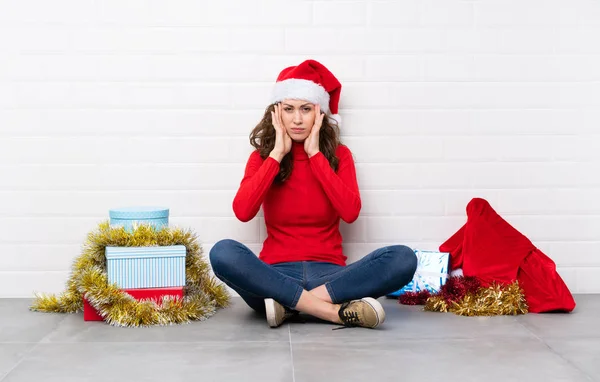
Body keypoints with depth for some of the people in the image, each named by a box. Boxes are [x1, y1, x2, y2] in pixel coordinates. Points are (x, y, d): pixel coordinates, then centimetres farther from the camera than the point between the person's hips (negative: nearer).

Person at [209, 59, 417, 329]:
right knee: (223, 252, -33)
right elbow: (242, 212, -12)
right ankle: (337, 311, -33)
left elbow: (350, 212, -11)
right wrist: (277, 153, -8)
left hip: (328, 273, 1)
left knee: (403, 258, -26)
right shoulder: (262, 157, 6)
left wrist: (315, 154, -8)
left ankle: (290, 304, -28)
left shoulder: (338, 155, 7)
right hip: (277, 274, -1)